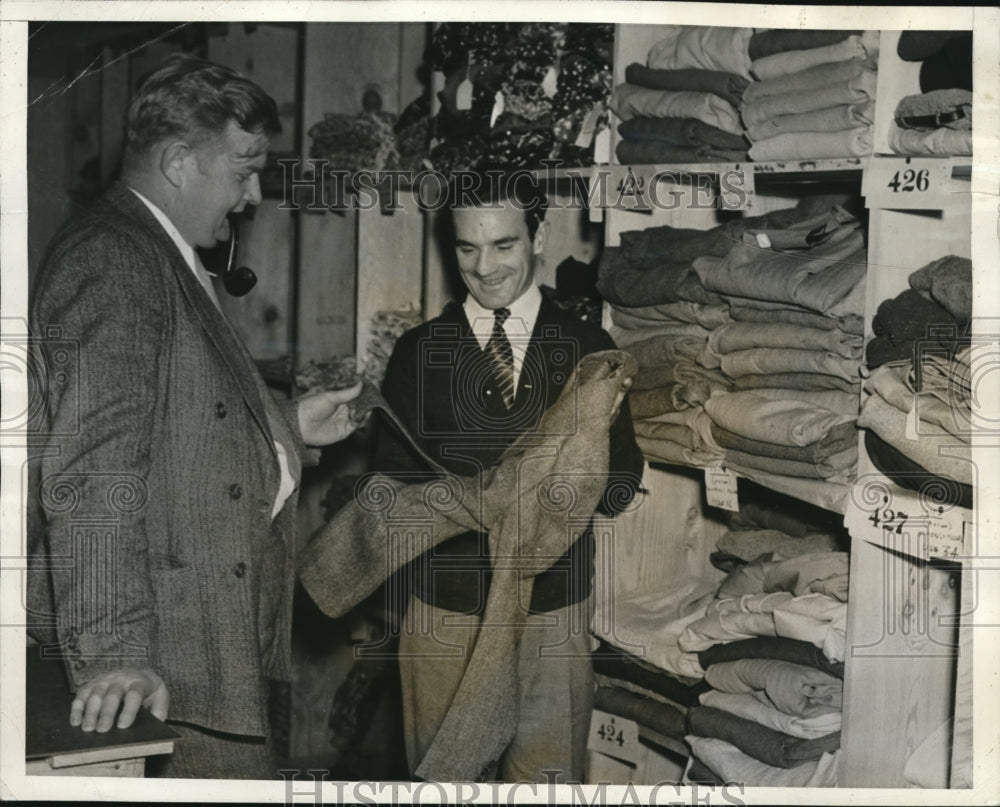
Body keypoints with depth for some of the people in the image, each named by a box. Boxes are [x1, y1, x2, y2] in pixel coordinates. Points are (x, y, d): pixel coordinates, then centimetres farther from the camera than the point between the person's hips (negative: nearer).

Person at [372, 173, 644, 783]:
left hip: (554, 608, 0)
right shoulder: (418, 351, 4)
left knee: (549, 773, 6)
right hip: (444, 607, 1)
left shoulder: (589, 349, 3)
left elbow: (623, 475, 3)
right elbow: (390, 475, 1)